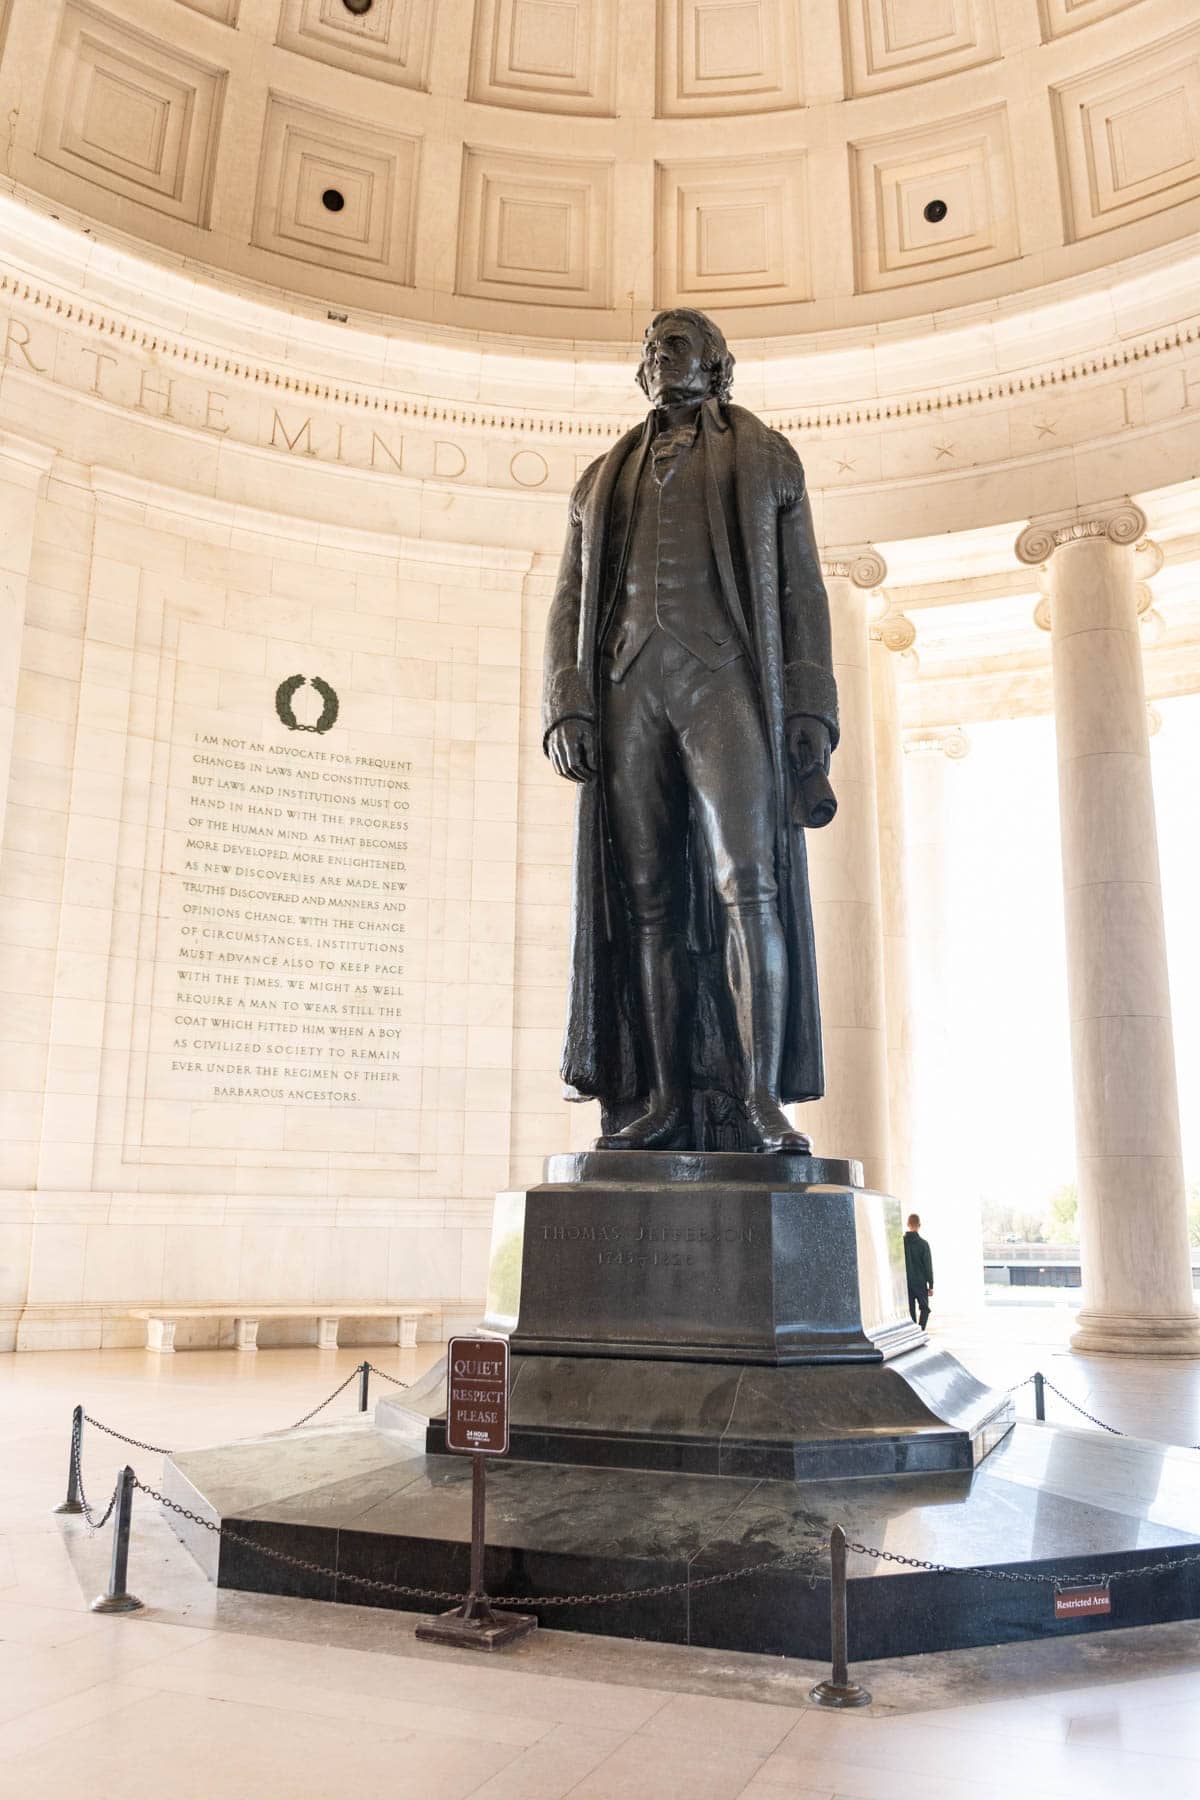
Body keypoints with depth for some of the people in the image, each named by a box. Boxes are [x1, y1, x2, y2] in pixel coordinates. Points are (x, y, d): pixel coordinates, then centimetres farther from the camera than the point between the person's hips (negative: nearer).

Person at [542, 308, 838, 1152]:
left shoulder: (767, 457, 19)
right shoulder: (604, 477, 26)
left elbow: (801, 591, 8)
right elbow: (570, 602, 15)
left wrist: (811, 711, -6)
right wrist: (567, 706, -2)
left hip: (725, 680, -3)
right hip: (628, 688, 3)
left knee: (749, 884, -18)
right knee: (648, 901, -4)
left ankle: (762, 1098, -17)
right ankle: (664, 1098, -4)